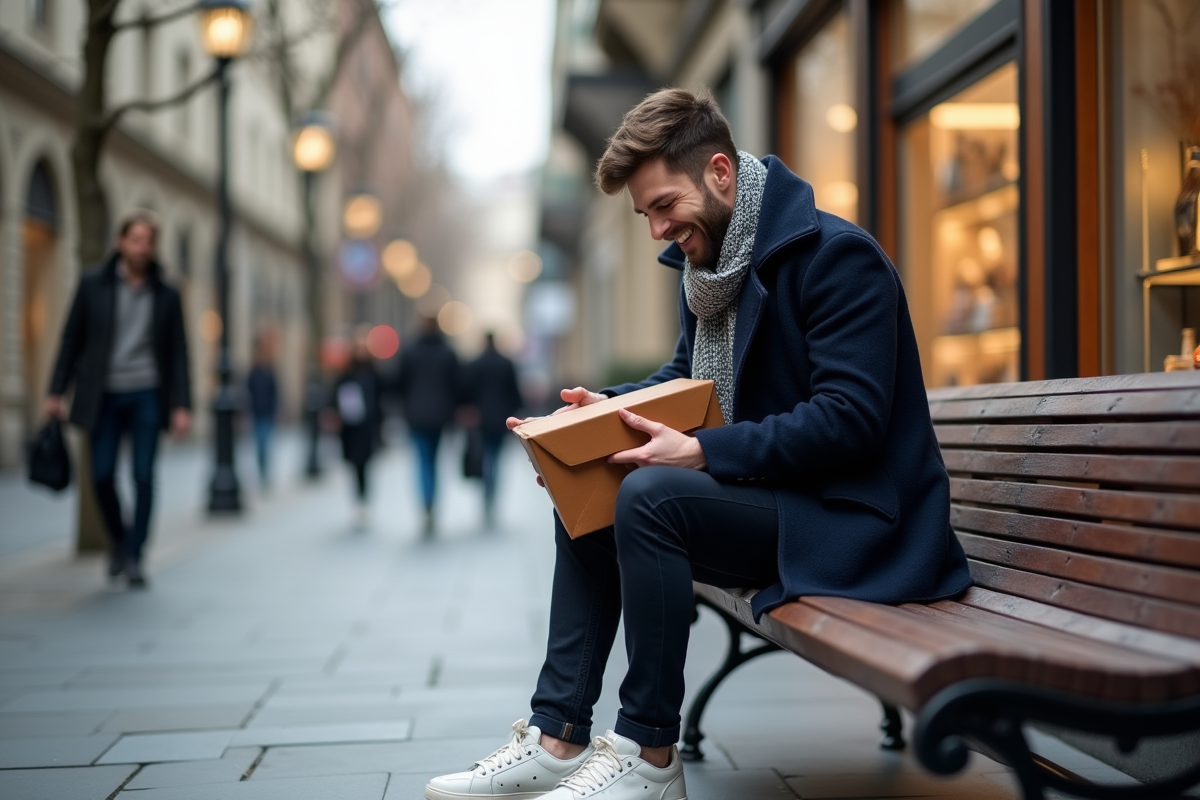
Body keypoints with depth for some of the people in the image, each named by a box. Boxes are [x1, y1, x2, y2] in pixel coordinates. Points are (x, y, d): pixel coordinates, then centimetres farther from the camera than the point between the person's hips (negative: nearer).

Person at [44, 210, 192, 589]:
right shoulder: (93, 283, 2)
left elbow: (178, 353, 4)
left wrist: (181, 405, -3)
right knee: (102, 475, -2)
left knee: (144, 475, -4)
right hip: (103, 395, 0)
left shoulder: (166, 294, 4)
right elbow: (72, 339, 5)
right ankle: (118, 540, 24)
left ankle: (134, 556, 8)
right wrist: (56, 391, 1)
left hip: (147, 394, 0)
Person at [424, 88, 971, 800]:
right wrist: (606, 407, 1)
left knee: (650, 495, -28)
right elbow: (688, 377, 21)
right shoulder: (709, 257, 10)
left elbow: (850, 418, -24)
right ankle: (559, 736, 1)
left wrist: (703, 452, -28)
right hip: (764, 494, 10)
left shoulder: (836, 255, -17)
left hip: (848, 515, -10)